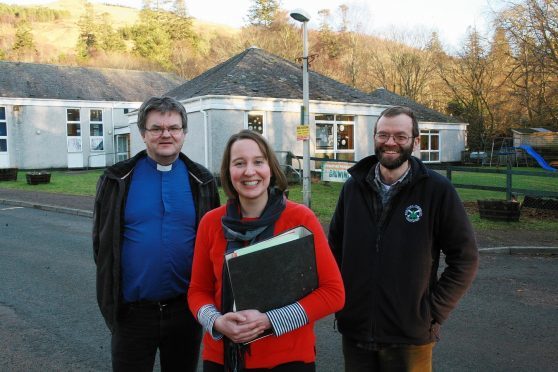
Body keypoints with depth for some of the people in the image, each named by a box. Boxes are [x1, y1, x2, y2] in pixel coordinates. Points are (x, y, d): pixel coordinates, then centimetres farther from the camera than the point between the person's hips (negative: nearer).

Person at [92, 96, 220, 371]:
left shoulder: (201, 181, 1)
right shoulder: (118, 180, -2)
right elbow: (102, 242, 3)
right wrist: (110, 301, 1)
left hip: (186, 308, 1)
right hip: (132, 311, -1)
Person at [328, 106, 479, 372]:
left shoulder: (437, 190, -8)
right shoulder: (353, 187, 2)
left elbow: (465, 258, -5)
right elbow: (335, 247, 11)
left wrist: (434, 312, -8)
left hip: (411, 338, -3)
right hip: (354, 331, 3)